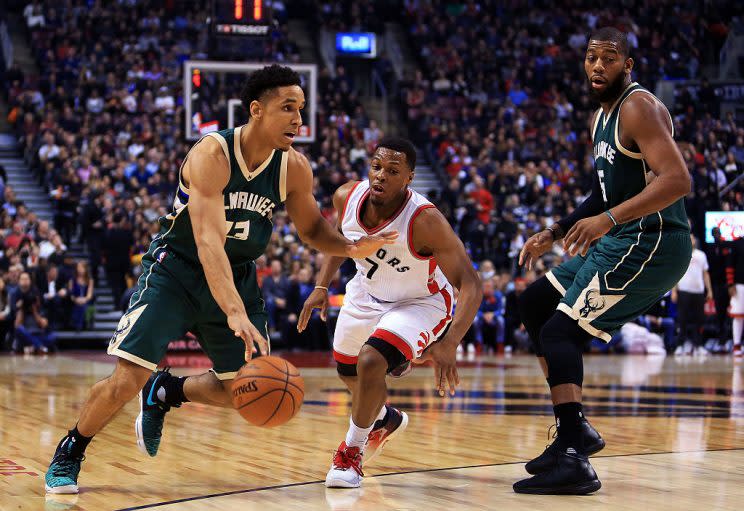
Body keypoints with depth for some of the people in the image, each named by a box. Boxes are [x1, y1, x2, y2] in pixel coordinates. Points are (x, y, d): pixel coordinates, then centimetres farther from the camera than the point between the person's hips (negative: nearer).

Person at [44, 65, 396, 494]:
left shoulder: (295, 168, -10)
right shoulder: (212, 155, -27)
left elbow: (312, 228, 8)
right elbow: (209, 241, -37)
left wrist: (351, 247, -15)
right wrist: (234, 313, -50)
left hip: (237, 277, 6)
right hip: (177, 269, -5)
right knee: (127, 381, -15)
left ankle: (165, 392, 31)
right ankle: (69, 452, 11)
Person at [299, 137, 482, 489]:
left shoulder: (426, 221, -36)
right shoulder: (348, 196, -21)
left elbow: (470, 284, -36)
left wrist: (448, 344, -48)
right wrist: (322, 286, -4)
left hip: (420, 301, -6)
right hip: (368, 292, 6)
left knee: (371, 363, -28)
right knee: (347, 370, 22)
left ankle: (351, 451, -3)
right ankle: (386, 420, 57)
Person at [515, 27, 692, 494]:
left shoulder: (639, 107, -14)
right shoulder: (602, 117, 17)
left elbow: (677, 180, -26)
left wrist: (608, 219, -32)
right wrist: (554, 235, 21)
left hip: (651, 243, -10)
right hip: (620, 243, 10)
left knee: (560, 330, -16)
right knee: (535, 304, 17)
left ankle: (575, 461, -20)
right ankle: (577, 429, 18)